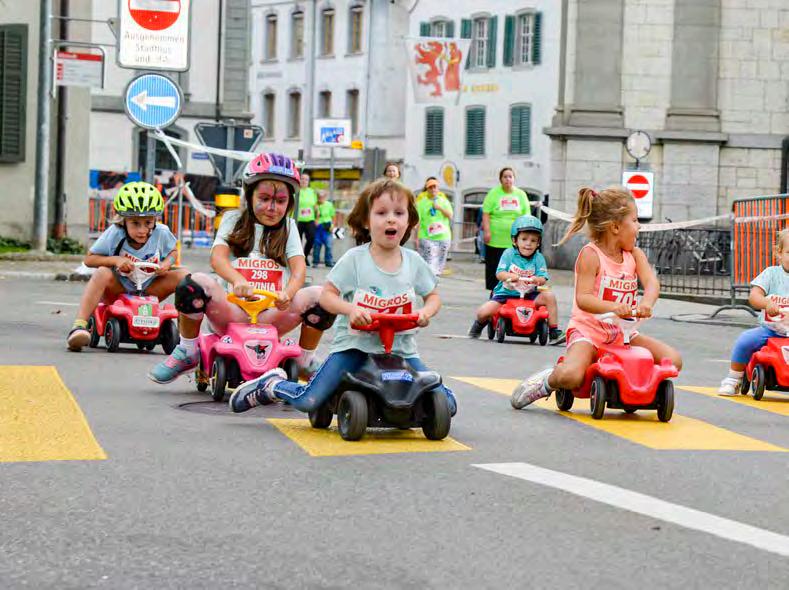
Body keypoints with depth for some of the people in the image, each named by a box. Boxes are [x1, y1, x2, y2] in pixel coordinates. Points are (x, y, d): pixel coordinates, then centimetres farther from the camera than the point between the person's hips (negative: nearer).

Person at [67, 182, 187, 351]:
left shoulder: (161, 233, -13)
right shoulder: (114, 234, -18)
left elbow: (173, 252, 9)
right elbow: (89, 259, -10)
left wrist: (166, 264, -15)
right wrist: (115, 260, -28)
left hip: (148, 290, 2)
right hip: (118, 290, -2)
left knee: (183, 275, -18)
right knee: (102, 273, -36)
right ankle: (78, 327, -44)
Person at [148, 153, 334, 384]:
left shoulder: (288, 226, 15)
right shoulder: (234, 220, 11)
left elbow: (299, 267, -1)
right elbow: (217, 257, -7)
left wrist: (288, 293, -26)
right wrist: (238, 280, -32)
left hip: (272, 315, 1)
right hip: (232, 311, -1)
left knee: (319, 296, -24)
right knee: (193, 284, -30)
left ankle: (305, 361, 2)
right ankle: (187, 353, -5)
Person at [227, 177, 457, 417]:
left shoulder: (413, 261, 3)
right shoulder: (354, 259, -6)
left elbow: (433, 296, 15)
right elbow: (327, 295, -4)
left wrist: (426, 312, -8)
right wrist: (351, 309, -23)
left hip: (401, 349, 3)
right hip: (355, 344, -3)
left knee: (446, 405, -7)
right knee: (308, 402, -15)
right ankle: (272, 384, 18)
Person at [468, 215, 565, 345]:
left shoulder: (539, 258, 0)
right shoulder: (509, 254, -3)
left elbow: (543, 279, -9)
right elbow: (500, 273, -12)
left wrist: (537, 279, -34)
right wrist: (510, 276, -35)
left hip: (529, 295, 1)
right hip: (505, 294, -1)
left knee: (549, 296, -23)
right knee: (484, 311, -22)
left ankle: (554, 332, -10)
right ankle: (479, 324, 19)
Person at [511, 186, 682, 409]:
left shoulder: (634, 254, 7)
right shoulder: (591, 255, -11)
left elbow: (652, 283, -10)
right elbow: (583, 298, -20)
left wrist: (646, 303, -34)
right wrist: (611, 307, -39)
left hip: (622, 332, 6)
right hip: (588, 329, -6)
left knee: (672, 359, -10)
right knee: (571, 376, -33)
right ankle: (548, 381, 3)